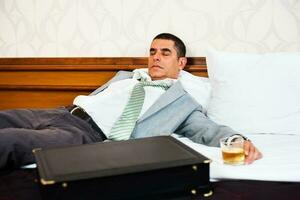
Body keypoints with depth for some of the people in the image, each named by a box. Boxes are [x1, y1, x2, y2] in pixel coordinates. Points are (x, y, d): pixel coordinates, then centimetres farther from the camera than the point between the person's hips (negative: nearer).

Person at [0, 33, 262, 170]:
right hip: (63, 113, 7)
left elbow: (210, 130, -2)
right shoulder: (126, 76, 29)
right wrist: (70, 109, 13)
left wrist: (238, 139, -24)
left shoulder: (183, 103, 11)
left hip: (88, 134, -7)